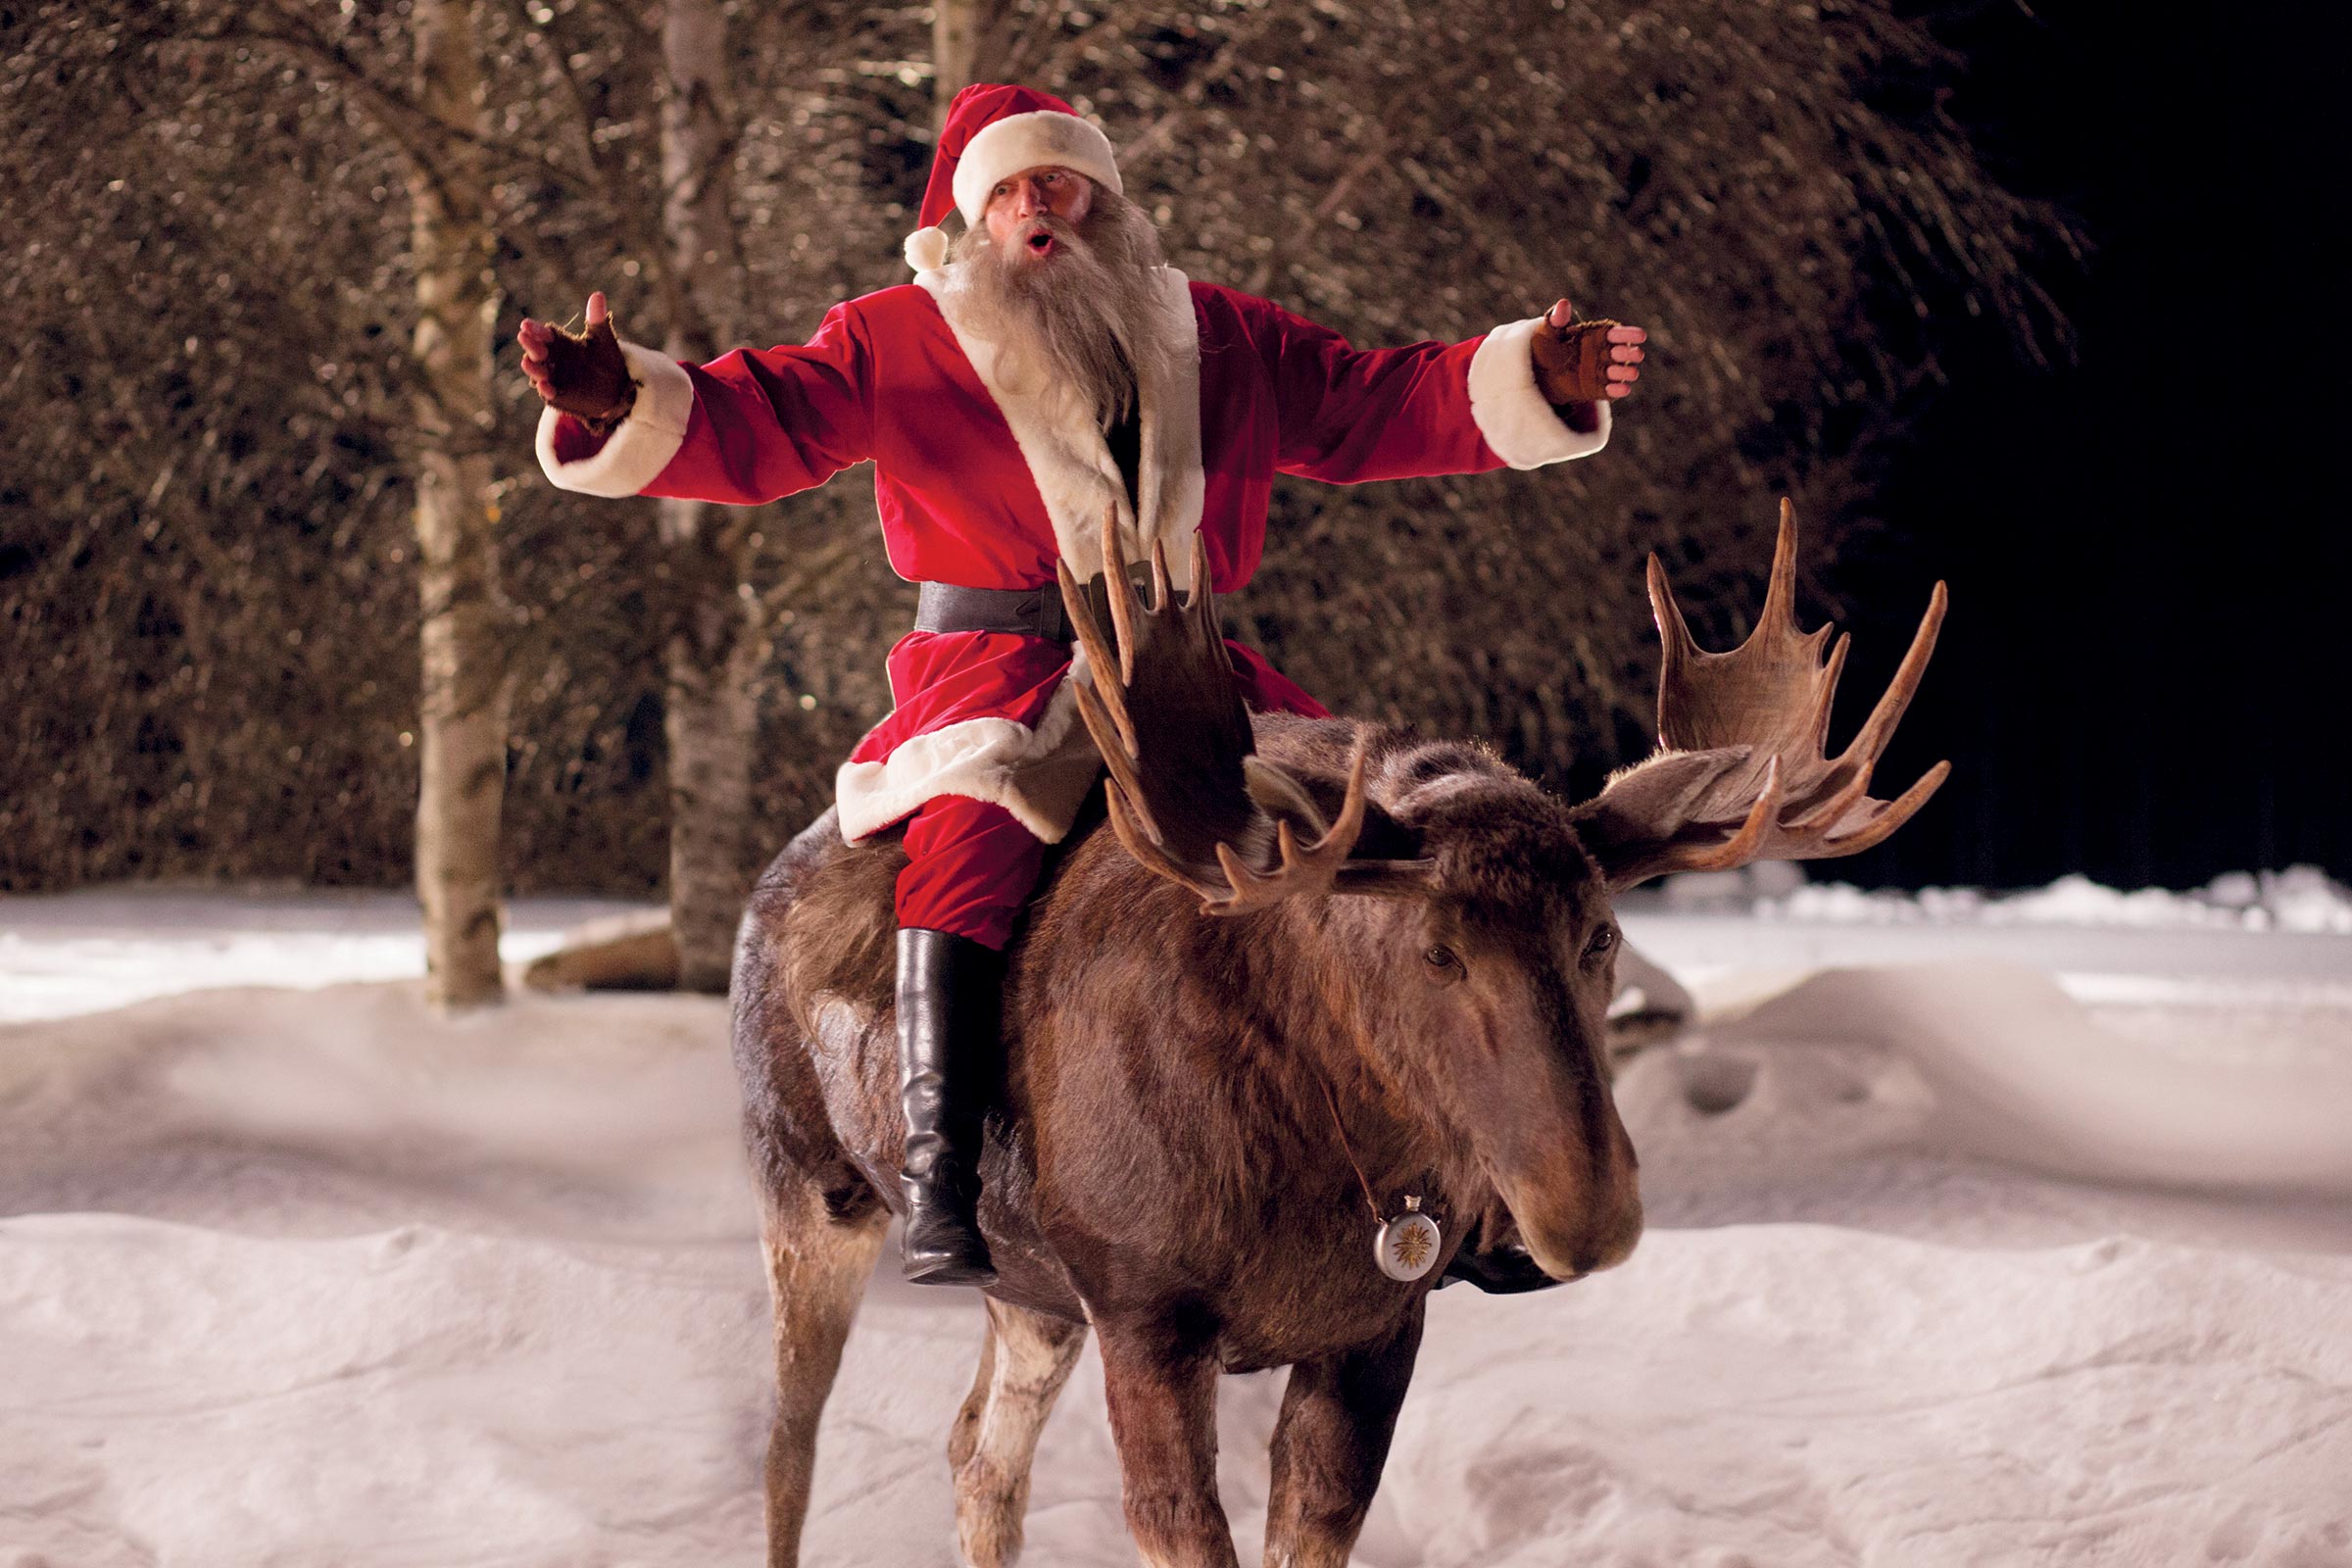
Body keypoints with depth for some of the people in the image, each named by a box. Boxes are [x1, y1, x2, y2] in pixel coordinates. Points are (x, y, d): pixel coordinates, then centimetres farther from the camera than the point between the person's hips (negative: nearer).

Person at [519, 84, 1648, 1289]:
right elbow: (755, 426, -2)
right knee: (970, 844, -34)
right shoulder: (897, 341, 7)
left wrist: (1532, 381, 5)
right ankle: (937, 1191, -35)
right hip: (998, 677, -4)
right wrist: (625, 407, -22)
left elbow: (1374, 408, 18)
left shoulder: (1220, 338, 17)